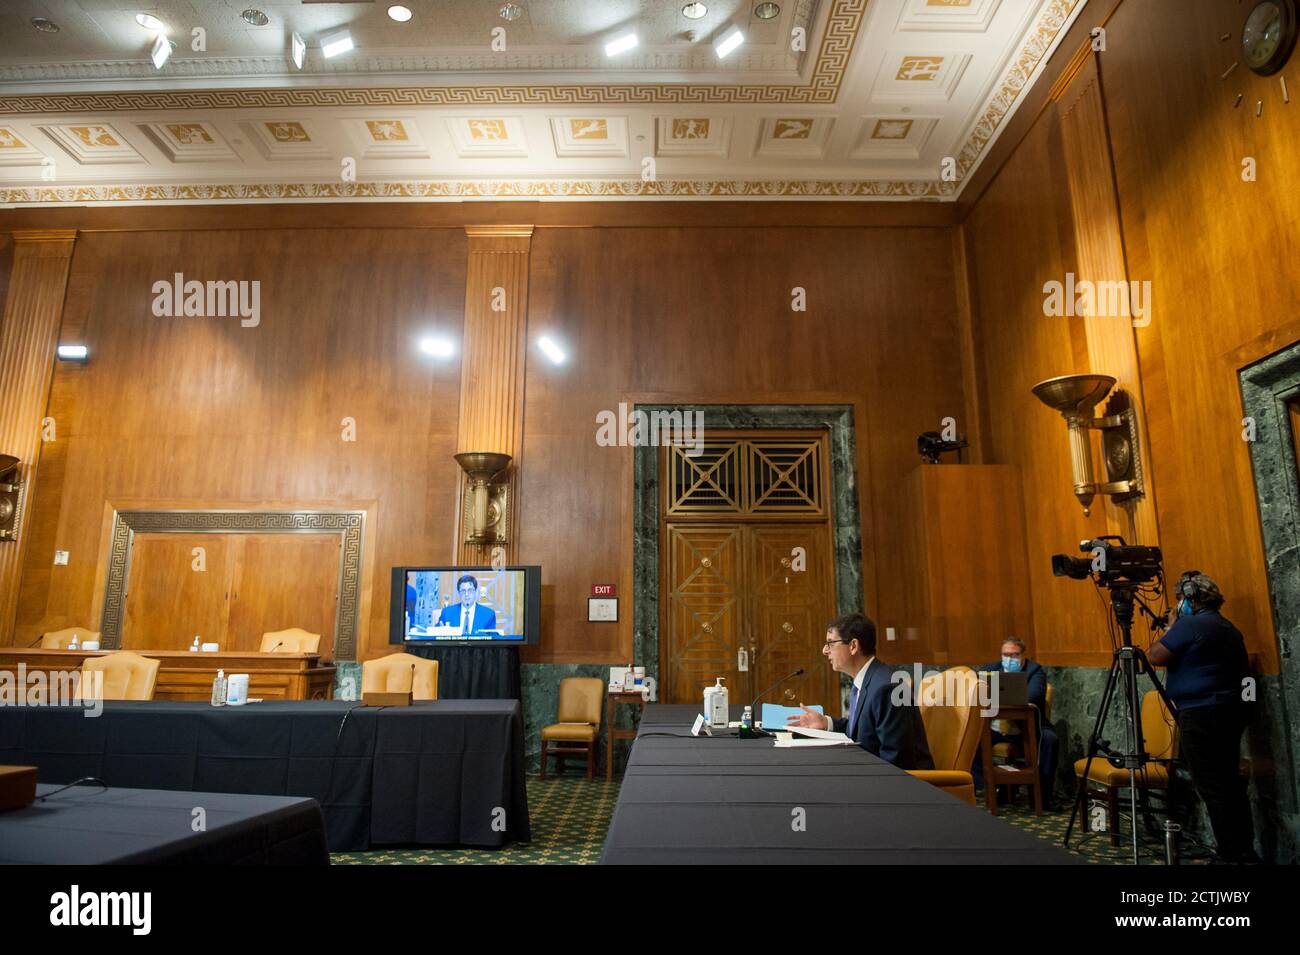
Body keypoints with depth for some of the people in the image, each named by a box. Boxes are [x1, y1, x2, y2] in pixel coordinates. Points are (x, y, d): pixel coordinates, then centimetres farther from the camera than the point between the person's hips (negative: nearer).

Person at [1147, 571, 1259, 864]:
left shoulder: (1191, 624, -14)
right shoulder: (1227, 627, 16)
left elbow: (1155, 656, -13)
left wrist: (1171, 626, -2)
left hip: (1203, 716, -10)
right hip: (1231, 711, 10)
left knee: (1213, 789, -3)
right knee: (1229, 784, 15)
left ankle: (1233, 854, 1)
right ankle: (1245, 852, 22)